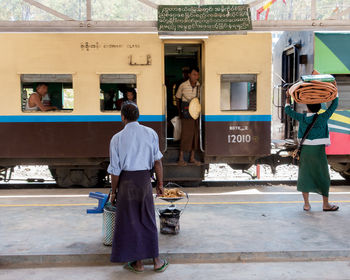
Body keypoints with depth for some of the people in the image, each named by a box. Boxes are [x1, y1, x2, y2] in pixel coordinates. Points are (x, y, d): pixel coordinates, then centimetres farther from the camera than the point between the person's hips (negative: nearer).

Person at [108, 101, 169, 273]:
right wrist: (160, 183, 7)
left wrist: (113, 192, 5)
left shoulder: (117, 138, -7)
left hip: (126, 182, -2)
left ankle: (138, 263, 20)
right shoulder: (150, 133, -2)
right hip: (145, 180, 2)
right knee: (148, 221, 14)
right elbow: (157, 162, -2)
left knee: (130, 222, 10)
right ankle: (156, 261, 22)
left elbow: (115, 170, -6)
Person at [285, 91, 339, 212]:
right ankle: (326, 204, 16)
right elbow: (334, 105, 5)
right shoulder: (322, 118, -6)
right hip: (318, 151, -2)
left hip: (305, 150, 2)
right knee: (323, 177, 8)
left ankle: (306, 204, 10)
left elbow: (288, 110, 13)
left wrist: (288, 97, 26)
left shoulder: (302, 118, 0)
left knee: (305, 176, 7)